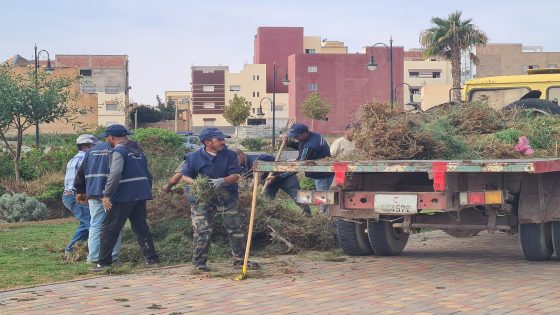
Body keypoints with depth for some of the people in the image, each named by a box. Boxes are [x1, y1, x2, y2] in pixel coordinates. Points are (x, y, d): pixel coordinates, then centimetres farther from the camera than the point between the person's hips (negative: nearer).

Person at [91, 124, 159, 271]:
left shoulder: (118, 152, -9)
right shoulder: (138, 151, 18)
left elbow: (115, 174, -24)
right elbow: (148, 175, 20)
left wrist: (107, 194, -20)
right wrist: (147, 191, 26)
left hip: (124, 197, -8)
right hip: (140, 195, 8)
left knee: (109, 229, 0)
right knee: (141, 227, 13)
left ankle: (104, 262, 1)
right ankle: (151, 258, 9)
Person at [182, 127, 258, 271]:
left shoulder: (230, 155, -3)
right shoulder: (194, 157, -6)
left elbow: (236, 175, -9)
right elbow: (185, 176, 2)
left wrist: (223, 181, -29)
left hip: (227, 196, 2)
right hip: (202, 198, -2)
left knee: (237, 227, 3)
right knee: (202, 230, -6)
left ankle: (240, 259, 16)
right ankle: (199, 262, 7)